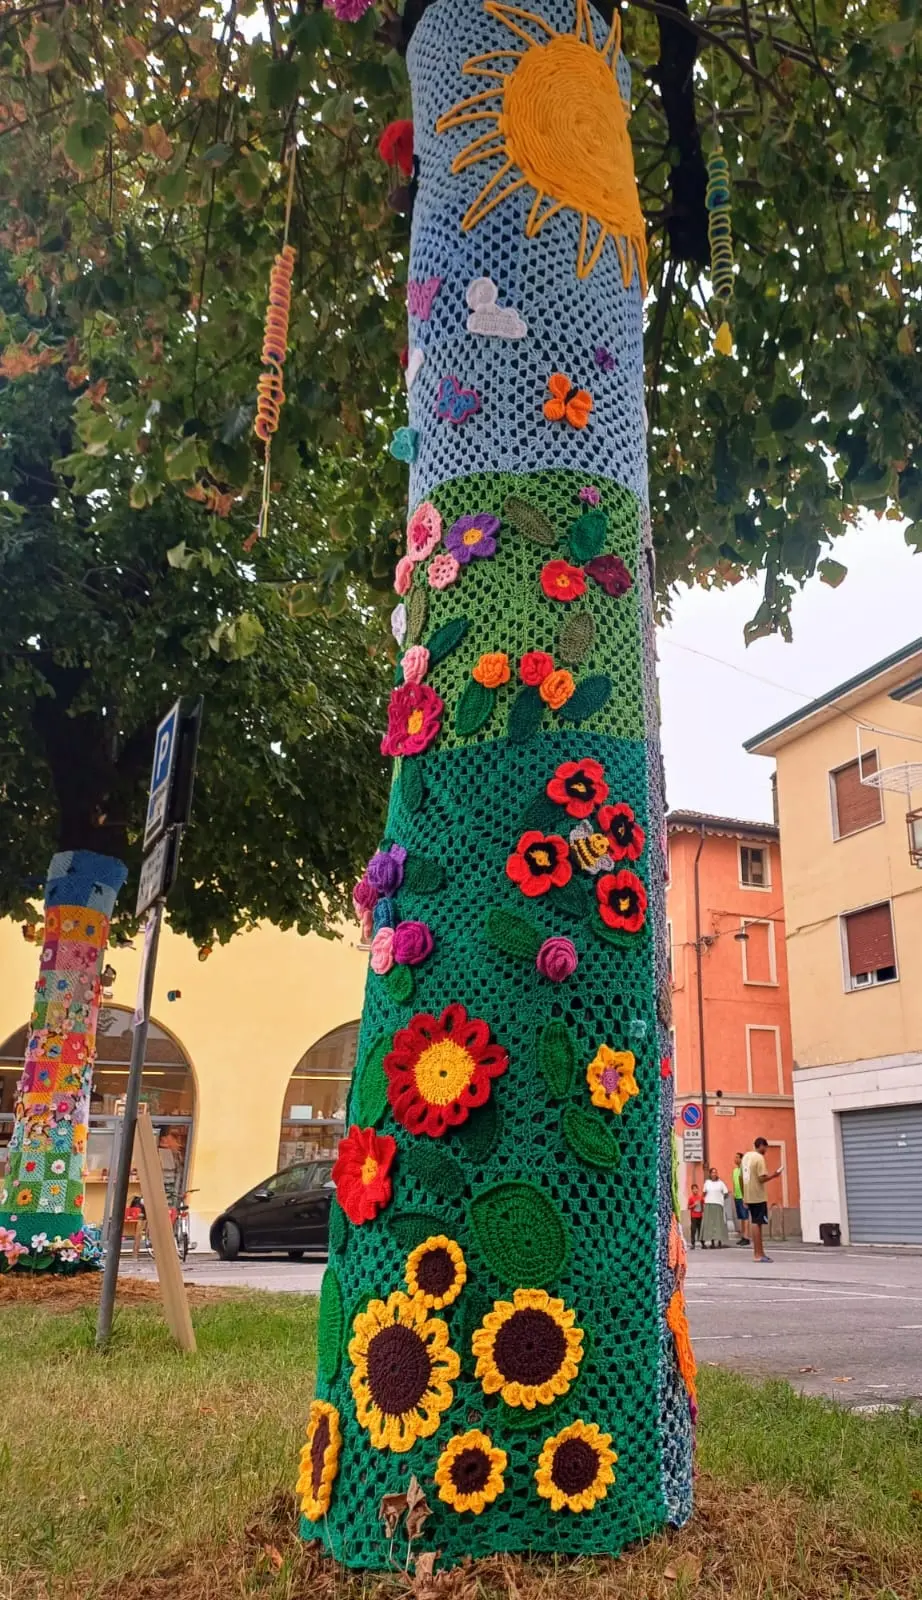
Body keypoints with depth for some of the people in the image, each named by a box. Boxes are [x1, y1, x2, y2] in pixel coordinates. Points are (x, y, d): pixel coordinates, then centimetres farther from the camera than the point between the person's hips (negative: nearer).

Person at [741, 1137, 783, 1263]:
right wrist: (774, 1175, -5)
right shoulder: (759, 1158, -13)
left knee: (754, 1222, 13)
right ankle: (758, 1254, -6)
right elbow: (762, 1178, -20)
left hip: (749, 1196, 8)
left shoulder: (746, 1156, 13)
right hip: (758, 1196, -8)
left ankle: (758, 1253, 17)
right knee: (757, 1223, -6)